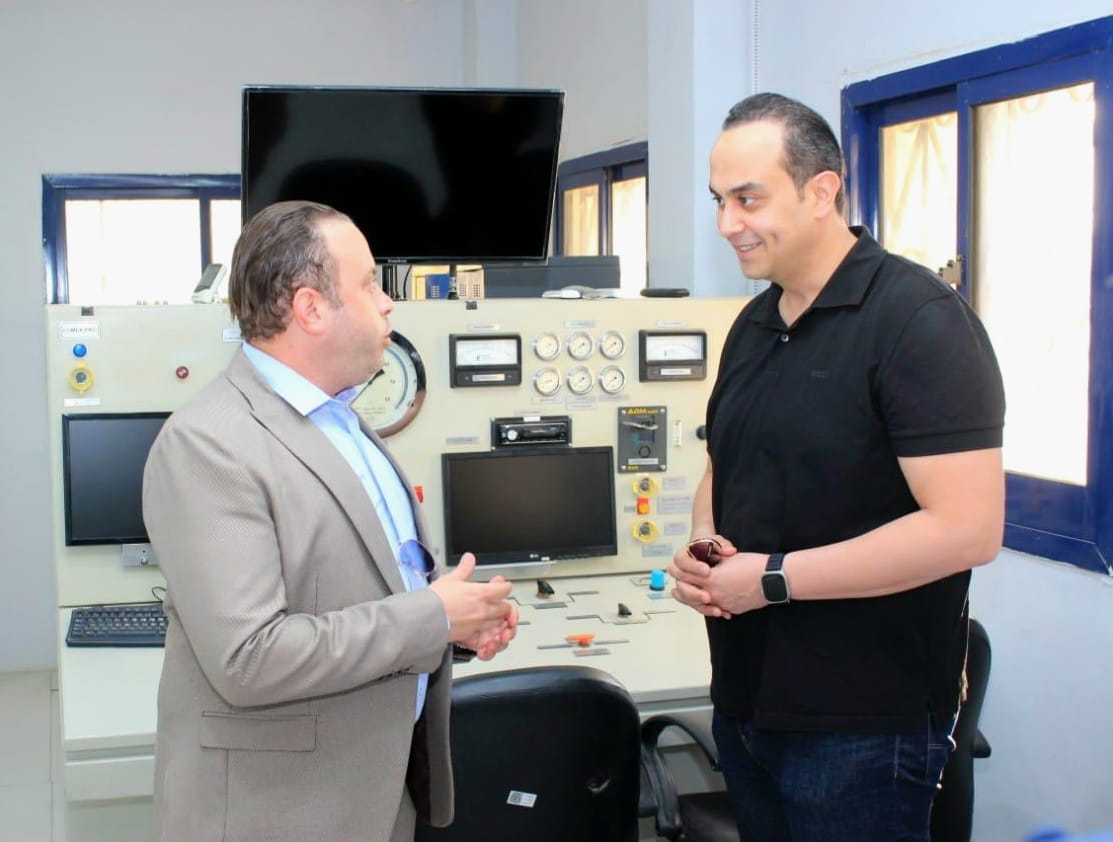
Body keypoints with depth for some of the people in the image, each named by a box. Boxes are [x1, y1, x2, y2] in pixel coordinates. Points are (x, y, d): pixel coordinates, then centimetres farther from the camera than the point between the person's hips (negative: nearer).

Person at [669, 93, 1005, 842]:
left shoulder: (918, 318, -15)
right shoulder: (753, 325, 9)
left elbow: (967, 528, -23)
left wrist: (773, 577, -19)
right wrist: (705, 551, -2)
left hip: (864, 728, -7)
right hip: (745, 703, 7)